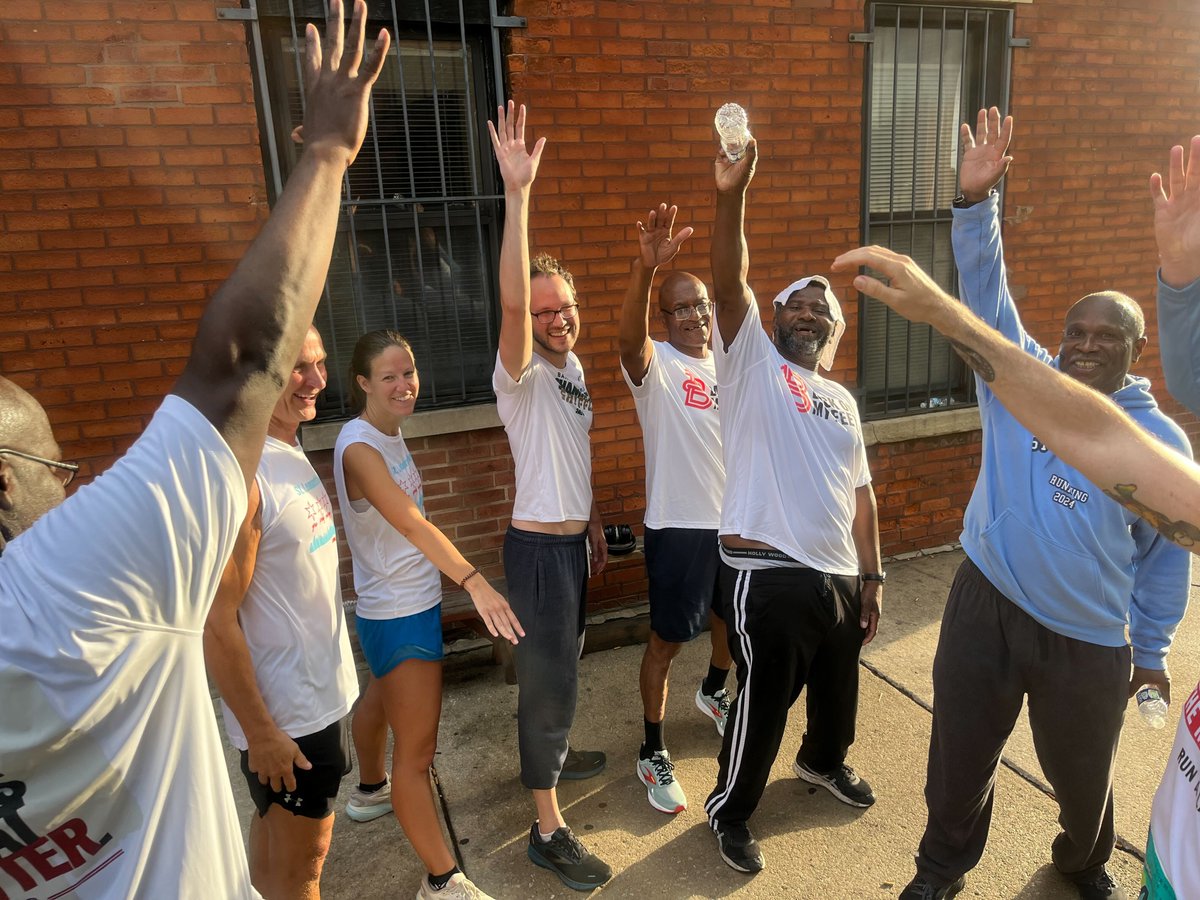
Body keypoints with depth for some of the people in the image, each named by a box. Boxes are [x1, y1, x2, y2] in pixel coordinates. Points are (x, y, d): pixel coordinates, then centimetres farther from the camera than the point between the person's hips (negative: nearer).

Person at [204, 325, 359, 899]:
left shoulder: (289, 454, 4)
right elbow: (216, 621, -24)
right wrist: (259, 731, -19)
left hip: (322, 692, 8)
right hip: (284, 716, -8)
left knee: (277, 829, 25)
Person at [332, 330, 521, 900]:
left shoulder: (390, 432, 3)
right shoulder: (359, 448, -24)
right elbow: (412, 524, -38)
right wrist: (474, 581, -48)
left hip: (413, 603, 10)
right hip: (398, 617, -10)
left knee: (380, 700, 32)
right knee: (416, 751, 1)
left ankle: (372, 789, 58)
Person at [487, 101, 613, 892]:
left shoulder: (574, 368, 9)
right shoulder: (521, 374, -16)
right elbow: (512, 300, -37)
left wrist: (594, 524, 21)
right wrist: (517, 194, -43)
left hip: (573, 539, 8)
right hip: (538, 544, -8)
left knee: (562, 664, 24)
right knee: (549, 676, -2)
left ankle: (550, 753, 47)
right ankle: (548, 829, 12)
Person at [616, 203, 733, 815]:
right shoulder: (654, 363, -13)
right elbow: (628, 336, -38)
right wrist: (645, 268, -54)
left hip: (736, 519, 6)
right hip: (679, 526, -6)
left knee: (730, 619, 24)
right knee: (667, 640, 6)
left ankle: (713, 693, 54)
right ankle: (652, 752, 24)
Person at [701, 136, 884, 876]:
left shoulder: (843, 401, 15)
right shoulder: (752, 362, -2)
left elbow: (859, 494, 15)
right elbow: (730, 279, -18)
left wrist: (872, 577, 13)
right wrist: (733, 197, -31)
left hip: (839, 577, 7)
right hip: (769, 577, -7)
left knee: (838, 689, 26)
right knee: (763, 704, 6)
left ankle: (825, 762, 57)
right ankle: (731, 810, 31)